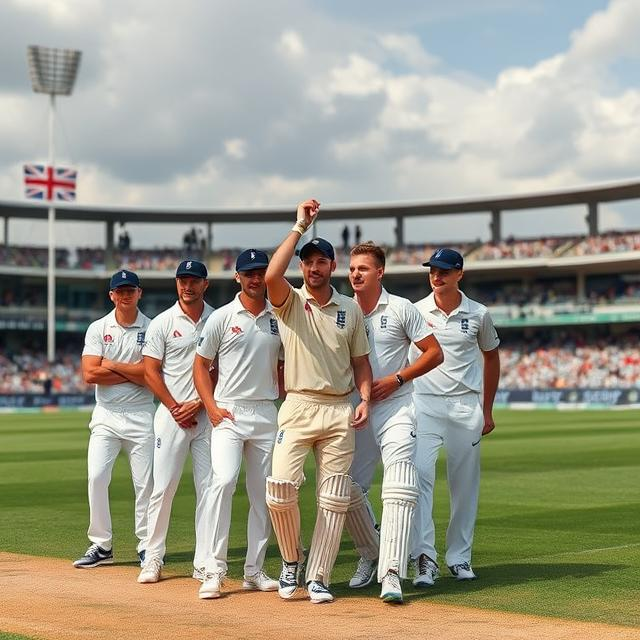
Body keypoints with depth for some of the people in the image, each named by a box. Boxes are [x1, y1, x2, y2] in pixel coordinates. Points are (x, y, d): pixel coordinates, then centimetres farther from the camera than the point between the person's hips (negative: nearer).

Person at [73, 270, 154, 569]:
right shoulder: (98, 329, 4)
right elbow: (89, 375, -8)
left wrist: (112, 366, -8)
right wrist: (132, 373, -9)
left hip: (140, 414, -1)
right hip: (106, 415, 1)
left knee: (145, 482, 0)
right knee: (96, 477, -7)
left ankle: (146, 545, 10)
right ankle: (101, 545, 3)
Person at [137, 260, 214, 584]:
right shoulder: (162, 323, 3)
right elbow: (151, 372, 1)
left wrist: (199, 403, -6)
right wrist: (175, 408, -8)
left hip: (207, 414, 2)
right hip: (171, 414, -1)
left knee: (208, 488, 1)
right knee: (163, 486, -3)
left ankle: (204, 563, 6)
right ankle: (153, 558, 5)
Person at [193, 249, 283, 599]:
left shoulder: (279, 318, 10)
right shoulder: (221, 317, 0)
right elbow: (201, 365, 4)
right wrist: (211, 406, -7)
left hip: (267, 414, 4)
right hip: (229, 413, -4)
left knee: (263, 492, 6)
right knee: (223, 480, -21)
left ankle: (254, 570, 16)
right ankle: (214, 570, -18)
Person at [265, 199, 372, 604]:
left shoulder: (351, 309, 11)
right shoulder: (290, 302, 2)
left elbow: (360, 360, 13)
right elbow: (271, 276, -20)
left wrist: (365, 399, -3)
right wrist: (300, 227, -17)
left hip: (341, 411, 3)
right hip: (298, 407, -2)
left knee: (333, 499, 2)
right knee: (280, 487, -15)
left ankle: (318, 578, 10)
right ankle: (291, 559, 10)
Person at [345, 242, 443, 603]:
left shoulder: (401, 309, -2)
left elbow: (435, 353, -2)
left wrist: (396, 378, -12)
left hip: (396, 410, -4)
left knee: (399, 489, -16)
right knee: (349, 489, 6)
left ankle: (391, 574, -21)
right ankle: (371, 555, 30)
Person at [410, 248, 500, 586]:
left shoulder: (478, 314, 3)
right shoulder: (415, 311, 0)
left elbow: (491, 357, 14)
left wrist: (487, 410, 13)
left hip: (467, 406, 2)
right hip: (425, 404, -1)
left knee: (465, 483, 6)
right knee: (420, 474, -18)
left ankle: (459, 557, 18)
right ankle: (425, 557, -19)